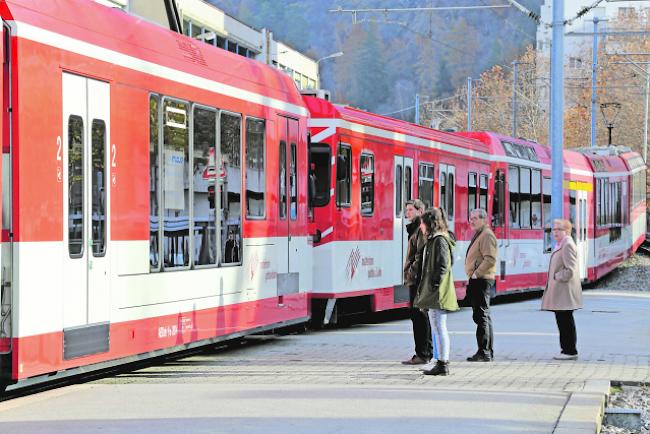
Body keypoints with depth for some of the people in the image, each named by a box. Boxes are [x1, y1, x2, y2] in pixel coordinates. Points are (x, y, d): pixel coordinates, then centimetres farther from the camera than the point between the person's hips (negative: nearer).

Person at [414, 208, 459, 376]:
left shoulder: (440, 241, -13)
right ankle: (442, 362, 18)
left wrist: (434, 285, -21)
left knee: (439, 328, -8)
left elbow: (443, 266, -19)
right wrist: (426, 290, 20)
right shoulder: (432, 240, 18)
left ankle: (443, 364, -6)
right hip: (433, 293, 11)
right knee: (437, 328, 13)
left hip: (438, 292, -11)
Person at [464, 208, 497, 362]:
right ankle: (488, 352, 19)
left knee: (481, 316, -11)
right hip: (476, 280, 11)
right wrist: (472, 276, 19)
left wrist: (476, 274, -19)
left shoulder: (486, 235, -13)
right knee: (484, 317, 14)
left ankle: (484, 352, -12)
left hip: (482, 280, -11)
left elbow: (490, 259, -23)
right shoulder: (478, 235, 20)